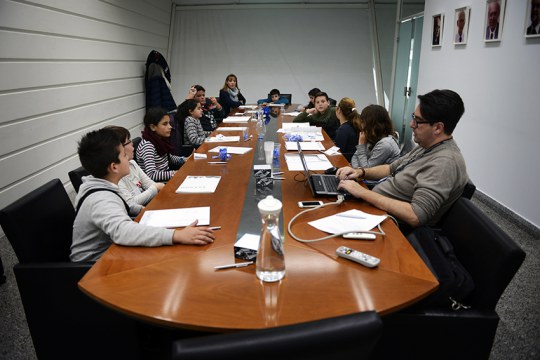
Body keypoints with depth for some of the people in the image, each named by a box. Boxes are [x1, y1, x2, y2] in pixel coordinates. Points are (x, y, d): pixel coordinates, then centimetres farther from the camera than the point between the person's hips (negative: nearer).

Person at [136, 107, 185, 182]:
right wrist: (175, 173, -30)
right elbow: (151, 175, -30)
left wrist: (185, 160, 4)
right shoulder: (147, 146, -21)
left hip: (166, 179, 8)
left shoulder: (160, 139, 2)